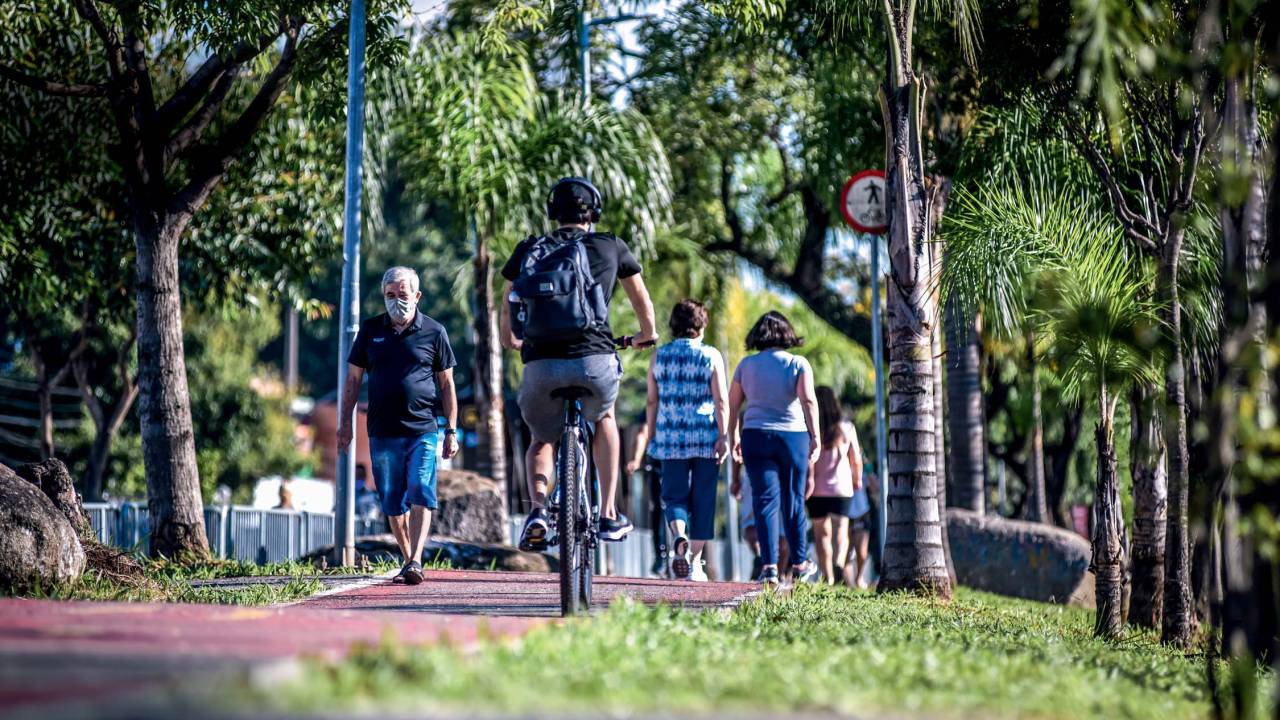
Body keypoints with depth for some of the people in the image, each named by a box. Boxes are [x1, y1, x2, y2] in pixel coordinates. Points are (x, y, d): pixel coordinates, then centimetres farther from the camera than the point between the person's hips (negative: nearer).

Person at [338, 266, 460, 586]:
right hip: (382, 433, 3)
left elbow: (446, 384, 8)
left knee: (420, 495, -15)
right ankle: (408, 560, 18)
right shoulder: (371, 330, 9)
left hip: (423, 430, -3)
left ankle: (415, 561, -21)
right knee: (393, 504, 7)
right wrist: (345, 422, 8)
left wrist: (451, 431, 4)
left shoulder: (433, 332, 4)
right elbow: (353, 378, 15)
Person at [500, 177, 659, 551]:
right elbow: (642, 301, 28)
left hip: (540, 364, 1)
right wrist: (647, 334, 48)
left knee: (542, 439, 25)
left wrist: (511, 342, 45)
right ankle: (609, 515, 24)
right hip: (595, 361, 0)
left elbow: (506, 312, 23)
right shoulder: (610, 247, 13)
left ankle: (538, 510, -3)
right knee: (604, 418, 32)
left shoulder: (529, 250, 15)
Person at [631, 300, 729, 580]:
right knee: (702, 500, 7)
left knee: (675, 496, 6)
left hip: (671, 439, 1)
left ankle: (679, 537, -24)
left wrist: (651, 436, 15)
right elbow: (721, 401, -7)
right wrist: (723, 436, -5)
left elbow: (652, 401, 7)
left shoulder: (658, 356, 5)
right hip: (706, 438, -1)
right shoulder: (711, 356, -1)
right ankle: (694, 562, 9)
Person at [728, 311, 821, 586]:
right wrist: (815, 437, -12)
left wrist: (735, 438, 20)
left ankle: (769, 566, -12)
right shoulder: (798, 364, -1)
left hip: (755, 438, 1)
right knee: (794, 501, 10)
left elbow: (733, 405, 9)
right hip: (792, 436, -1)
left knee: (765, 501, -1)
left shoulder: (746, 365, 5)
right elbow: (808, 400, -13)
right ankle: (799, 564, 20)